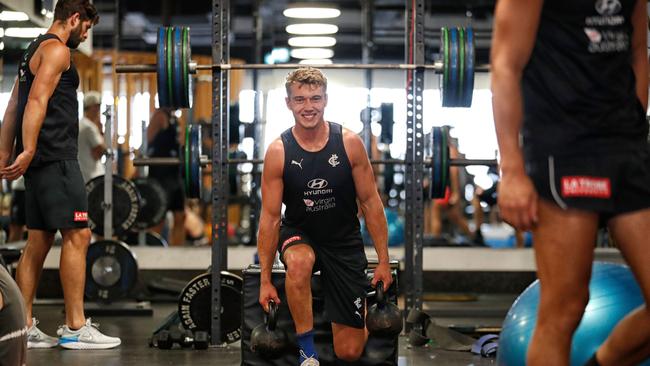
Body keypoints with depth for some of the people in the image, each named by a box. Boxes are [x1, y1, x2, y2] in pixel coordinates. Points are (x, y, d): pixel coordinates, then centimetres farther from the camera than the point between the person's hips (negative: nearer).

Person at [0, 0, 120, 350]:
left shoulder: (35, 50, 22)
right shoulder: (57, 50, -9)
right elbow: (37, 102, -21)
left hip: (39, 161, 10)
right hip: (55, 158, -10)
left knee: (39, 239, 10)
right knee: (77, 235, -9)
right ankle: (75, 328, -8)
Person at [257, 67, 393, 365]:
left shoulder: (349, 142, -13)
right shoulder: (278, 151, -14)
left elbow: (370, 202, -5)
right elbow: (270, 217, -10)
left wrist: (383, 262, -5)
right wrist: (265, 279, -10)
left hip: (344, 242, 1)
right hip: (299, 235, 0)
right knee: (299, 261, -42)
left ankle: (363, 309, 38)